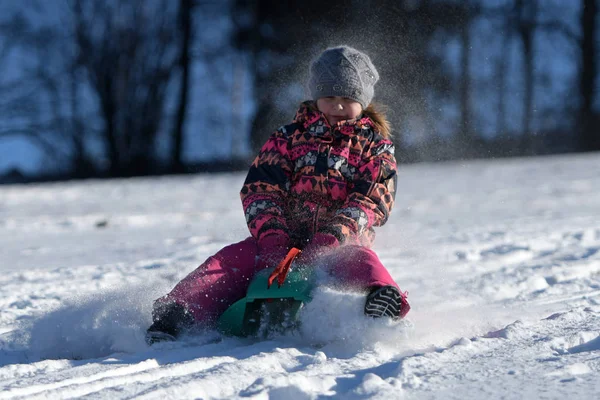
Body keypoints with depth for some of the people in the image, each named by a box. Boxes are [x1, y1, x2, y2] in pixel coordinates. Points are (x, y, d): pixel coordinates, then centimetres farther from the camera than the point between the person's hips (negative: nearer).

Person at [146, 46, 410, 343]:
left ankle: (382, 298, -71)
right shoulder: (289, 139, 16)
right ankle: (180, 313, -43)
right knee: (232, 260, -25)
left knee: (360, 261, -38)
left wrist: (333, 236, -24)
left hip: (341, 243, -2)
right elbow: (260, 188, 5)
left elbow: (372, 199, -5)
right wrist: (271, 234, -16)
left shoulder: (375, 147, 11)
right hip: (285, 239, 3)